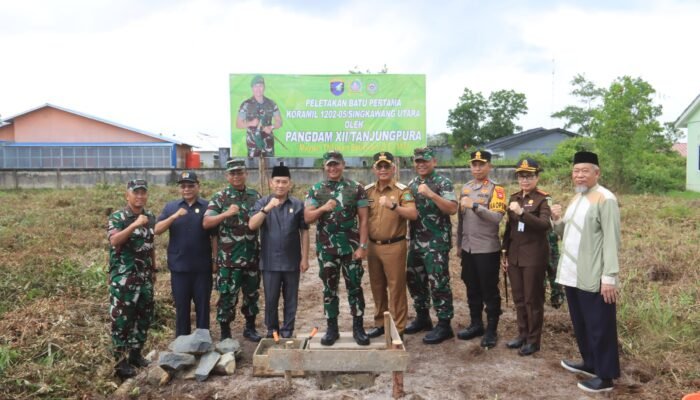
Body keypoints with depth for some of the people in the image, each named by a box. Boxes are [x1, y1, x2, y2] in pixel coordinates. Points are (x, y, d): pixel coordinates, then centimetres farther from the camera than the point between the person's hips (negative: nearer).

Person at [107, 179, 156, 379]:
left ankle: (135, 353, 27)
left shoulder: (150, 217, 9)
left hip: (145, 277, 6)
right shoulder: (117, 217, -10)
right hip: (123, 278, -6)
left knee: (144, 317, 13)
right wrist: (134, 225, -36)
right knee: (121, 319, 0)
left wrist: (153, 270, 18)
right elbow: (114, 240, -28)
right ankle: (121, 360, 10)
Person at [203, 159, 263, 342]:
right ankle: (225, 333, 17)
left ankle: (250, 327, 31)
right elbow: (206, 223, -13)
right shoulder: (219, 198, -4)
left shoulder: (255, 196, 7)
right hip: (229, 258, -3)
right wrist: (226, 214, -26)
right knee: (227, 296, 3)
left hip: (252, 256, 4)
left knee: (252, 293, 14)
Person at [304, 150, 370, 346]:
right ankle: (332, 328, 21)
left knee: (355, 287, 5)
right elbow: (307, 218, -1)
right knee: (329, 289, 9)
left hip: (351, 247, -1)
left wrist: (363, 245, -8)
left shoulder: (356, 188, 0)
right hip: (326, 249, 2)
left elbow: (363, 219, -2)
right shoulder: (315, 190, 4)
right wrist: (323, 208, -19)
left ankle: (358, 328, 17)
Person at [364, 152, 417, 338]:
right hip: (372, 245, 5)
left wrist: (393, 205, -31)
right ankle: (380, 323, 28)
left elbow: (413, 214, -18)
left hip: (394, 246, -4)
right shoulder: (367, 190, 7)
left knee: (396, 288, 2)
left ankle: (398, 329, 11)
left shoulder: (402, 190, -6)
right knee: (377, 287, 14)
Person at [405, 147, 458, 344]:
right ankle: (422, 317, 30)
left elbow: (453, 209, -21)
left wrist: (431, 194, -29)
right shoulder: (412, 184, 12)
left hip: (437, 242, -7)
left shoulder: (443, 182, -8)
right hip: (416, 241, 7)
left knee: (438, 283, -4)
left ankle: (444, 325, 8)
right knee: (414, 279, 14)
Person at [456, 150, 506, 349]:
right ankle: (476, 324, 27)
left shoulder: (496, 189, -8)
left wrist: (475, 205, -31)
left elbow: (497, 217, -20)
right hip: (468, 248, 6)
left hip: (488, 249, -6)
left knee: (489, 291, 3)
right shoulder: (465, 188, 10)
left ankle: (491, 330, 15)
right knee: (472, 289, 14)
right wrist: (459, 244, 16)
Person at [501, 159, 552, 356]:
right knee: (518, 298, 14)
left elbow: (545, 225, -25)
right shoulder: (514, 197, 10)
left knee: (533, 299, 4)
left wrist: (521, 212, -32)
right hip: (514, 256, 6)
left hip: (534, 257, -6)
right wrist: (504, 253, 13)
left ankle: (534, 340, 17)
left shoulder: (544, 199, -9)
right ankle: (523, 334, 28)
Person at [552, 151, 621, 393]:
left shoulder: (605, 199, -13)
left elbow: (611, 240, -17)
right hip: (572, 274, 9)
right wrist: (557, 220, 0)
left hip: (594, 278, -9)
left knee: (599, 326, 2)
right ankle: (590, 363, 35)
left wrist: (609, 276, -21)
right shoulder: (577, 198, 14)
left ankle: (606, 376, 14)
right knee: (580, 324, 19)